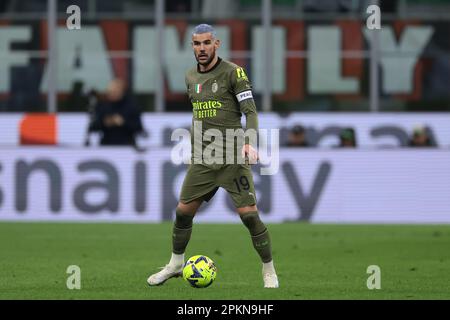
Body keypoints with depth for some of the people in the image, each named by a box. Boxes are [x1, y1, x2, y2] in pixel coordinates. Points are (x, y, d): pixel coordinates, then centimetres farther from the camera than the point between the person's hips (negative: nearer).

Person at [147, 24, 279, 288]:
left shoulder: (233, 72, -7)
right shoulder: (191, 78, 12)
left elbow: (250, 110, -12)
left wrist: (250, 142, -27)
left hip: (233, 158, -6)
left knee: (249, 214, -12)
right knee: (183, 211, 7)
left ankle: (270, 272, 2)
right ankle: (176, 264, 28)